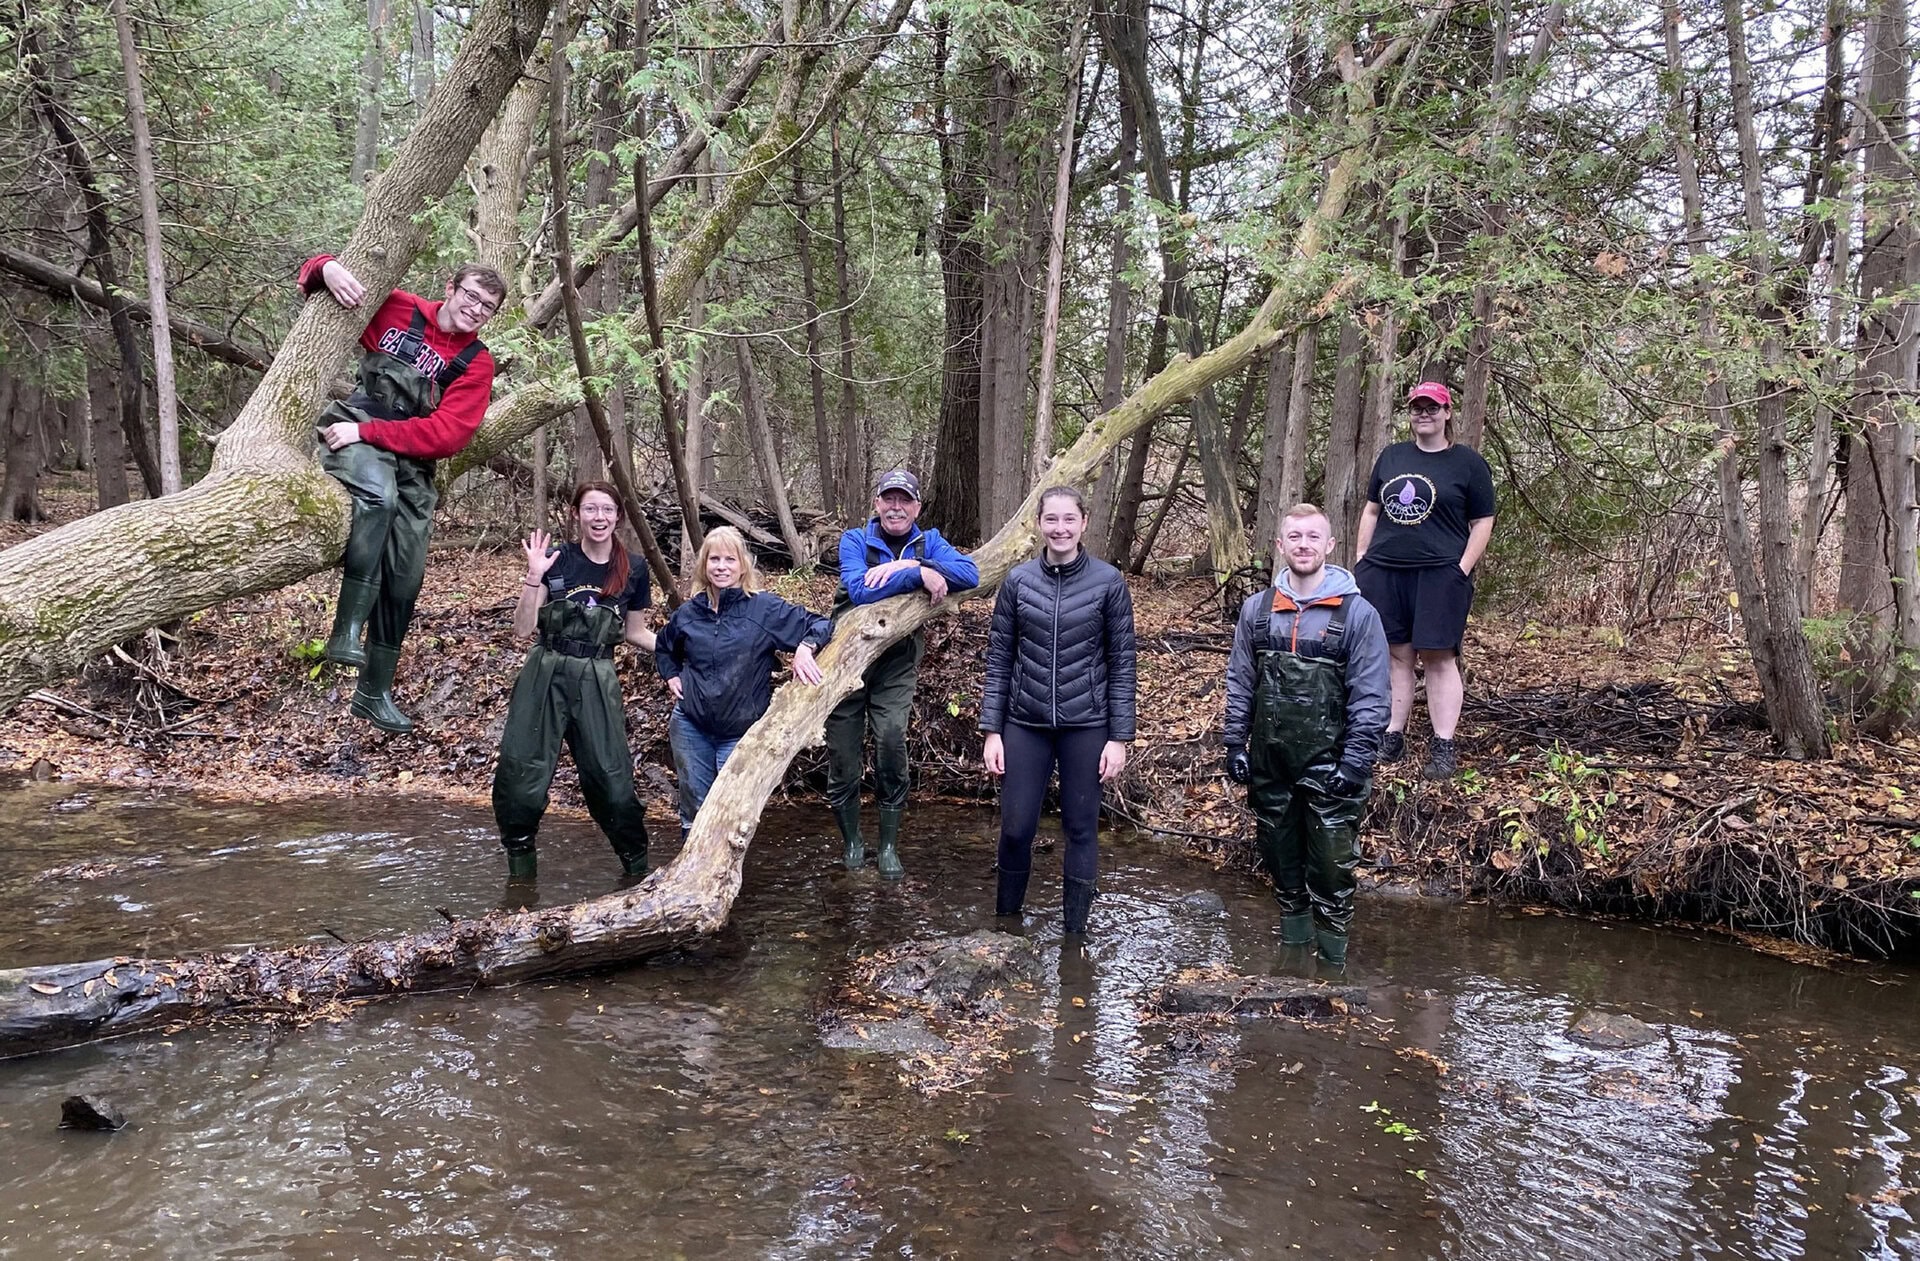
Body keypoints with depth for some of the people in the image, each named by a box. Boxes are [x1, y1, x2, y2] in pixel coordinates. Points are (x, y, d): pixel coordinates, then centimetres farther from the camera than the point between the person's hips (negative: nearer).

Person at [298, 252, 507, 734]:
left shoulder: (476, 364, 2)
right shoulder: (396, 309, 2)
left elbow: (445, 434, -11)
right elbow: (317, 278, 11)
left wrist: (368, 431, -19)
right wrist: (329, 268, -15)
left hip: (412, 465, 4)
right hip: (353, 433, -3)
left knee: (404, 578, 5)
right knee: (379, 494, -38)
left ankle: (374, 693, 22)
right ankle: (347, 633, -34)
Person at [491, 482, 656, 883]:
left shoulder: (634, 571, 3)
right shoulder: (556, 561, -3)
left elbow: (635, 632, 15)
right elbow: (522, 629, -5)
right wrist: (534, 577, -17)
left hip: (597, 679, 1)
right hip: (546, 673, 0)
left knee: (611, 775, -1)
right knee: (521, 773, -1)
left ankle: (637, 865, 16)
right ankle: (520, 865, 17)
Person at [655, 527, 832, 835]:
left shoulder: (765, 608, -9)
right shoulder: (688, 613, 3)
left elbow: (819, 625, -7)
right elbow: (663, 648, 25)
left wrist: (805, 648, -27)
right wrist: (672, 677, 8)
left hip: (742, 731, -3)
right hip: (690, 726, 3)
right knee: (694, 810, 11)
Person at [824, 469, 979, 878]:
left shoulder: (928, 543, 5)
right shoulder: (854, 541, -3)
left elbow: (970, 574, -13)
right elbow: (860, 589, -22)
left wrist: (903, 566, -21)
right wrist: (919, 573, -26)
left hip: (897, 664, 1)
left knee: (892, 741, -15)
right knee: (843, 755, 3)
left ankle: (888, 846, 3)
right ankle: (851, 839, 25)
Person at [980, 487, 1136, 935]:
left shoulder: (1108, 582, -4)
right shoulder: (1018, 581, 0)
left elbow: (1121, 662, -1)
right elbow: (998, 658, 3)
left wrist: (1119, 736, -4)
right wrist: (992, 730, -1)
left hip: (1086, 726, -1)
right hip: (1026, 724, 1)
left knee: (1081, 829, 8)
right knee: (1015, 827, 5)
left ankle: (1075, 929, 23)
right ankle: (1005, 923, 27)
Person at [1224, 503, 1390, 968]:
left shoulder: (1357, 613, -8)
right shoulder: (1257, 609, 4)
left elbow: (1370, 697, -8)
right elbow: (1239, 683, 8)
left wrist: (1356, 759, -12)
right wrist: (1235, 743, 4)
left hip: (1328, 764, -4)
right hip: (1270, 760, 4)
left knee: (1331, 863, 0)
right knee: (1279, 853, 15)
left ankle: (1331, 955, 16)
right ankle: (1292, 940, 33)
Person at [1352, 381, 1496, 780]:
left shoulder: (1468, 463, 3)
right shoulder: (1391, 456, 14)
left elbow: (1482, 523, 1)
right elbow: (1371, 511, 18)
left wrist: (1462, 571, -9)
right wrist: (1360, 558, 9)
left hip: (1439, 575, -4)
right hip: (1383, 571, 4)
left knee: (1438, 656, -5)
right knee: (1395, 655, 6)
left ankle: (1443, 747, -3)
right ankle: (1392, 738, 11)